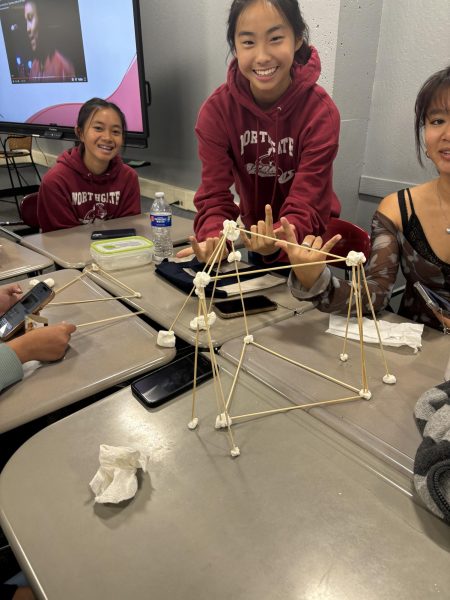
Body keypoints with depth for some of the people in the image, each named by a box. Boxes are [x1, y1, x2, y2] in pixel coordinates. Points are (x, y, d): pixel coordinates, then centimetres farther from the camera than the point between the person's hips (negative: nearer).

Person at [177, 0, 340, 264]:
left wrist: (278, 241, -46)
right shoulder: (216, 109, -15)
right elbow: (215, 194, -18)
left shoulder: (320, 112, -20)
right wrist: (214, 240, -39)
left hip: (309, 240, -3)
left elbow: (305, 205, -24)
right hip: (255, 234, 3)